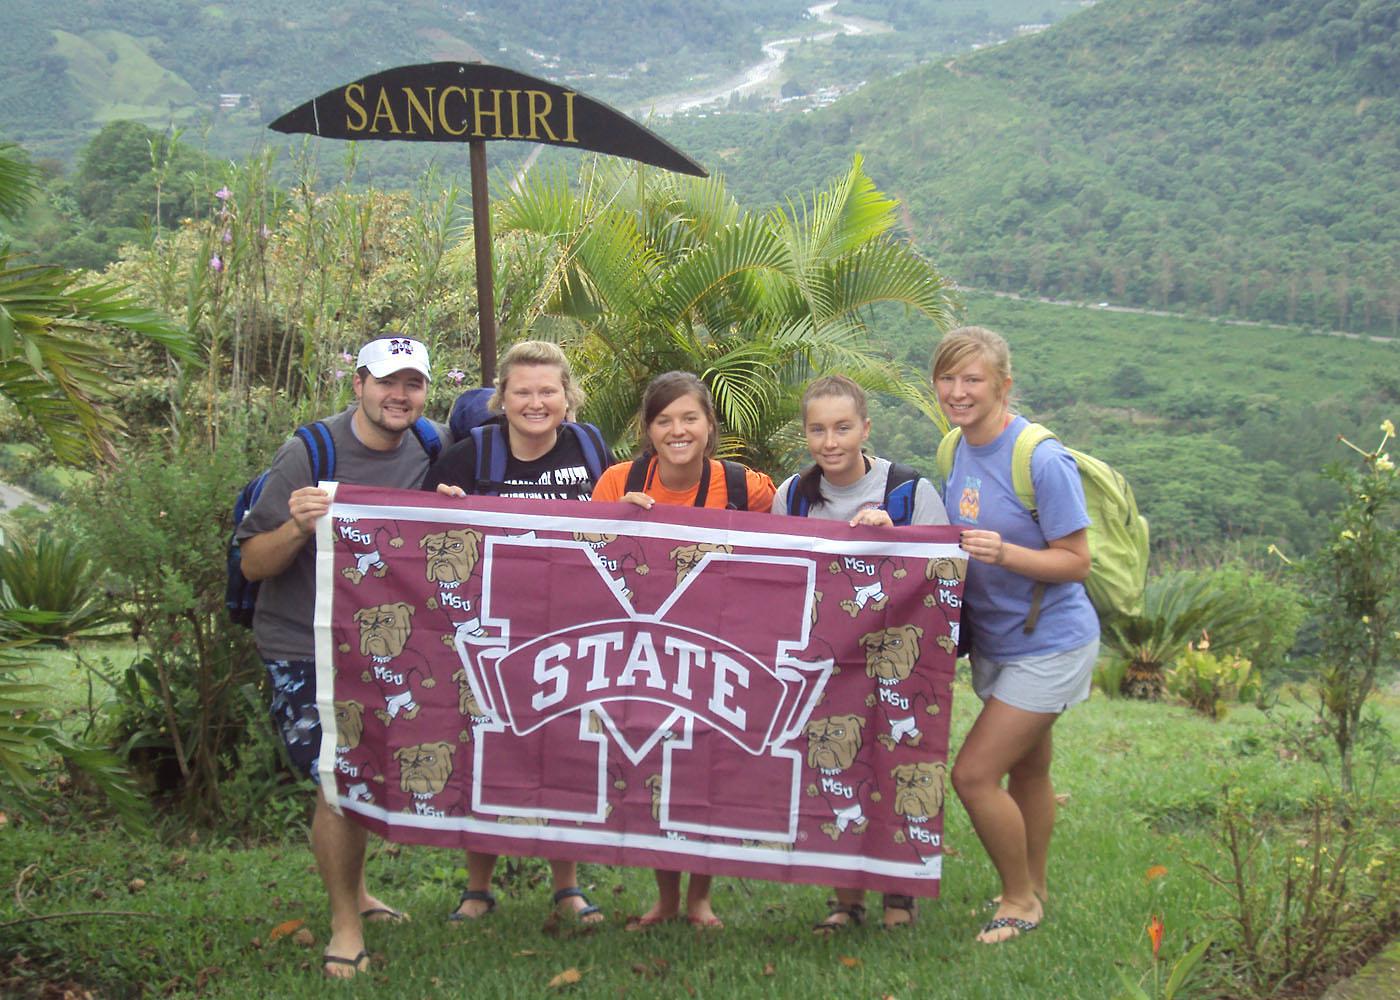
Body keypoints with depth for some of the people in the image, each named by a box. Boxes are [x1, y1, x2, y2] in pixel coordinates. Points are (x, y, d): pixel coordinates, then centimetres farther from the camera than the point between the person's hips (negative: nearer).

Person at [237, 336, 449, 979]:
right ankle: (344, 923, 6)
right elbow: (253, 564, -14)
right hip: (306, 647, -5)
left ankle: (355, 890, 38)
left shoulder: (430, 452, -2)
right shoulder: (310, 454, -16)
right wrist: (298, 527, -35)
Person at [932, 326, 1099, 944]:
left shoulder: (1042, 460, -23)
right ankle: (1034, 888, 39)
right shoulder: (954, 450, 0)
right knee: (1027, 770, 21)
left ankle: (1021, 899, 13)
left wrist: (1004, 553, -34)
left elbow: (1076, 563, -20)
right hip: (992, 640, 7)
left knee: (973, 774, -8)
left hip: (1050, 644, -7)